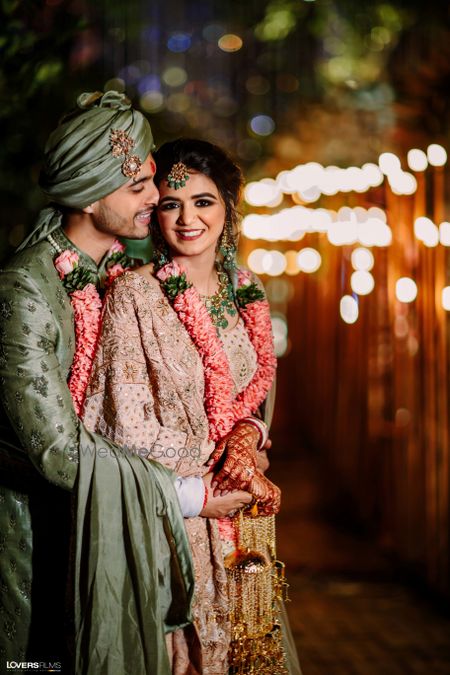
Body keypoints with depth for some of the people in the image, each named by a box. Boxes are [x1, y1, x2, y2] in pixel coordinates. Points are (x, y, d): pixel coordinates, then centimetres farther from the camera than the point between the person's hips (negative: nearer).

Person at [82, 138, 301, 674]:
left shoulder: (245, 294, 6)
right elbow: (131, 430, -15)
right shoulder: (133, 296, -12)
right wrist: (223, 477, -12)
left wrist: (248, 434, -8)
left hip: (239, 512, 5)